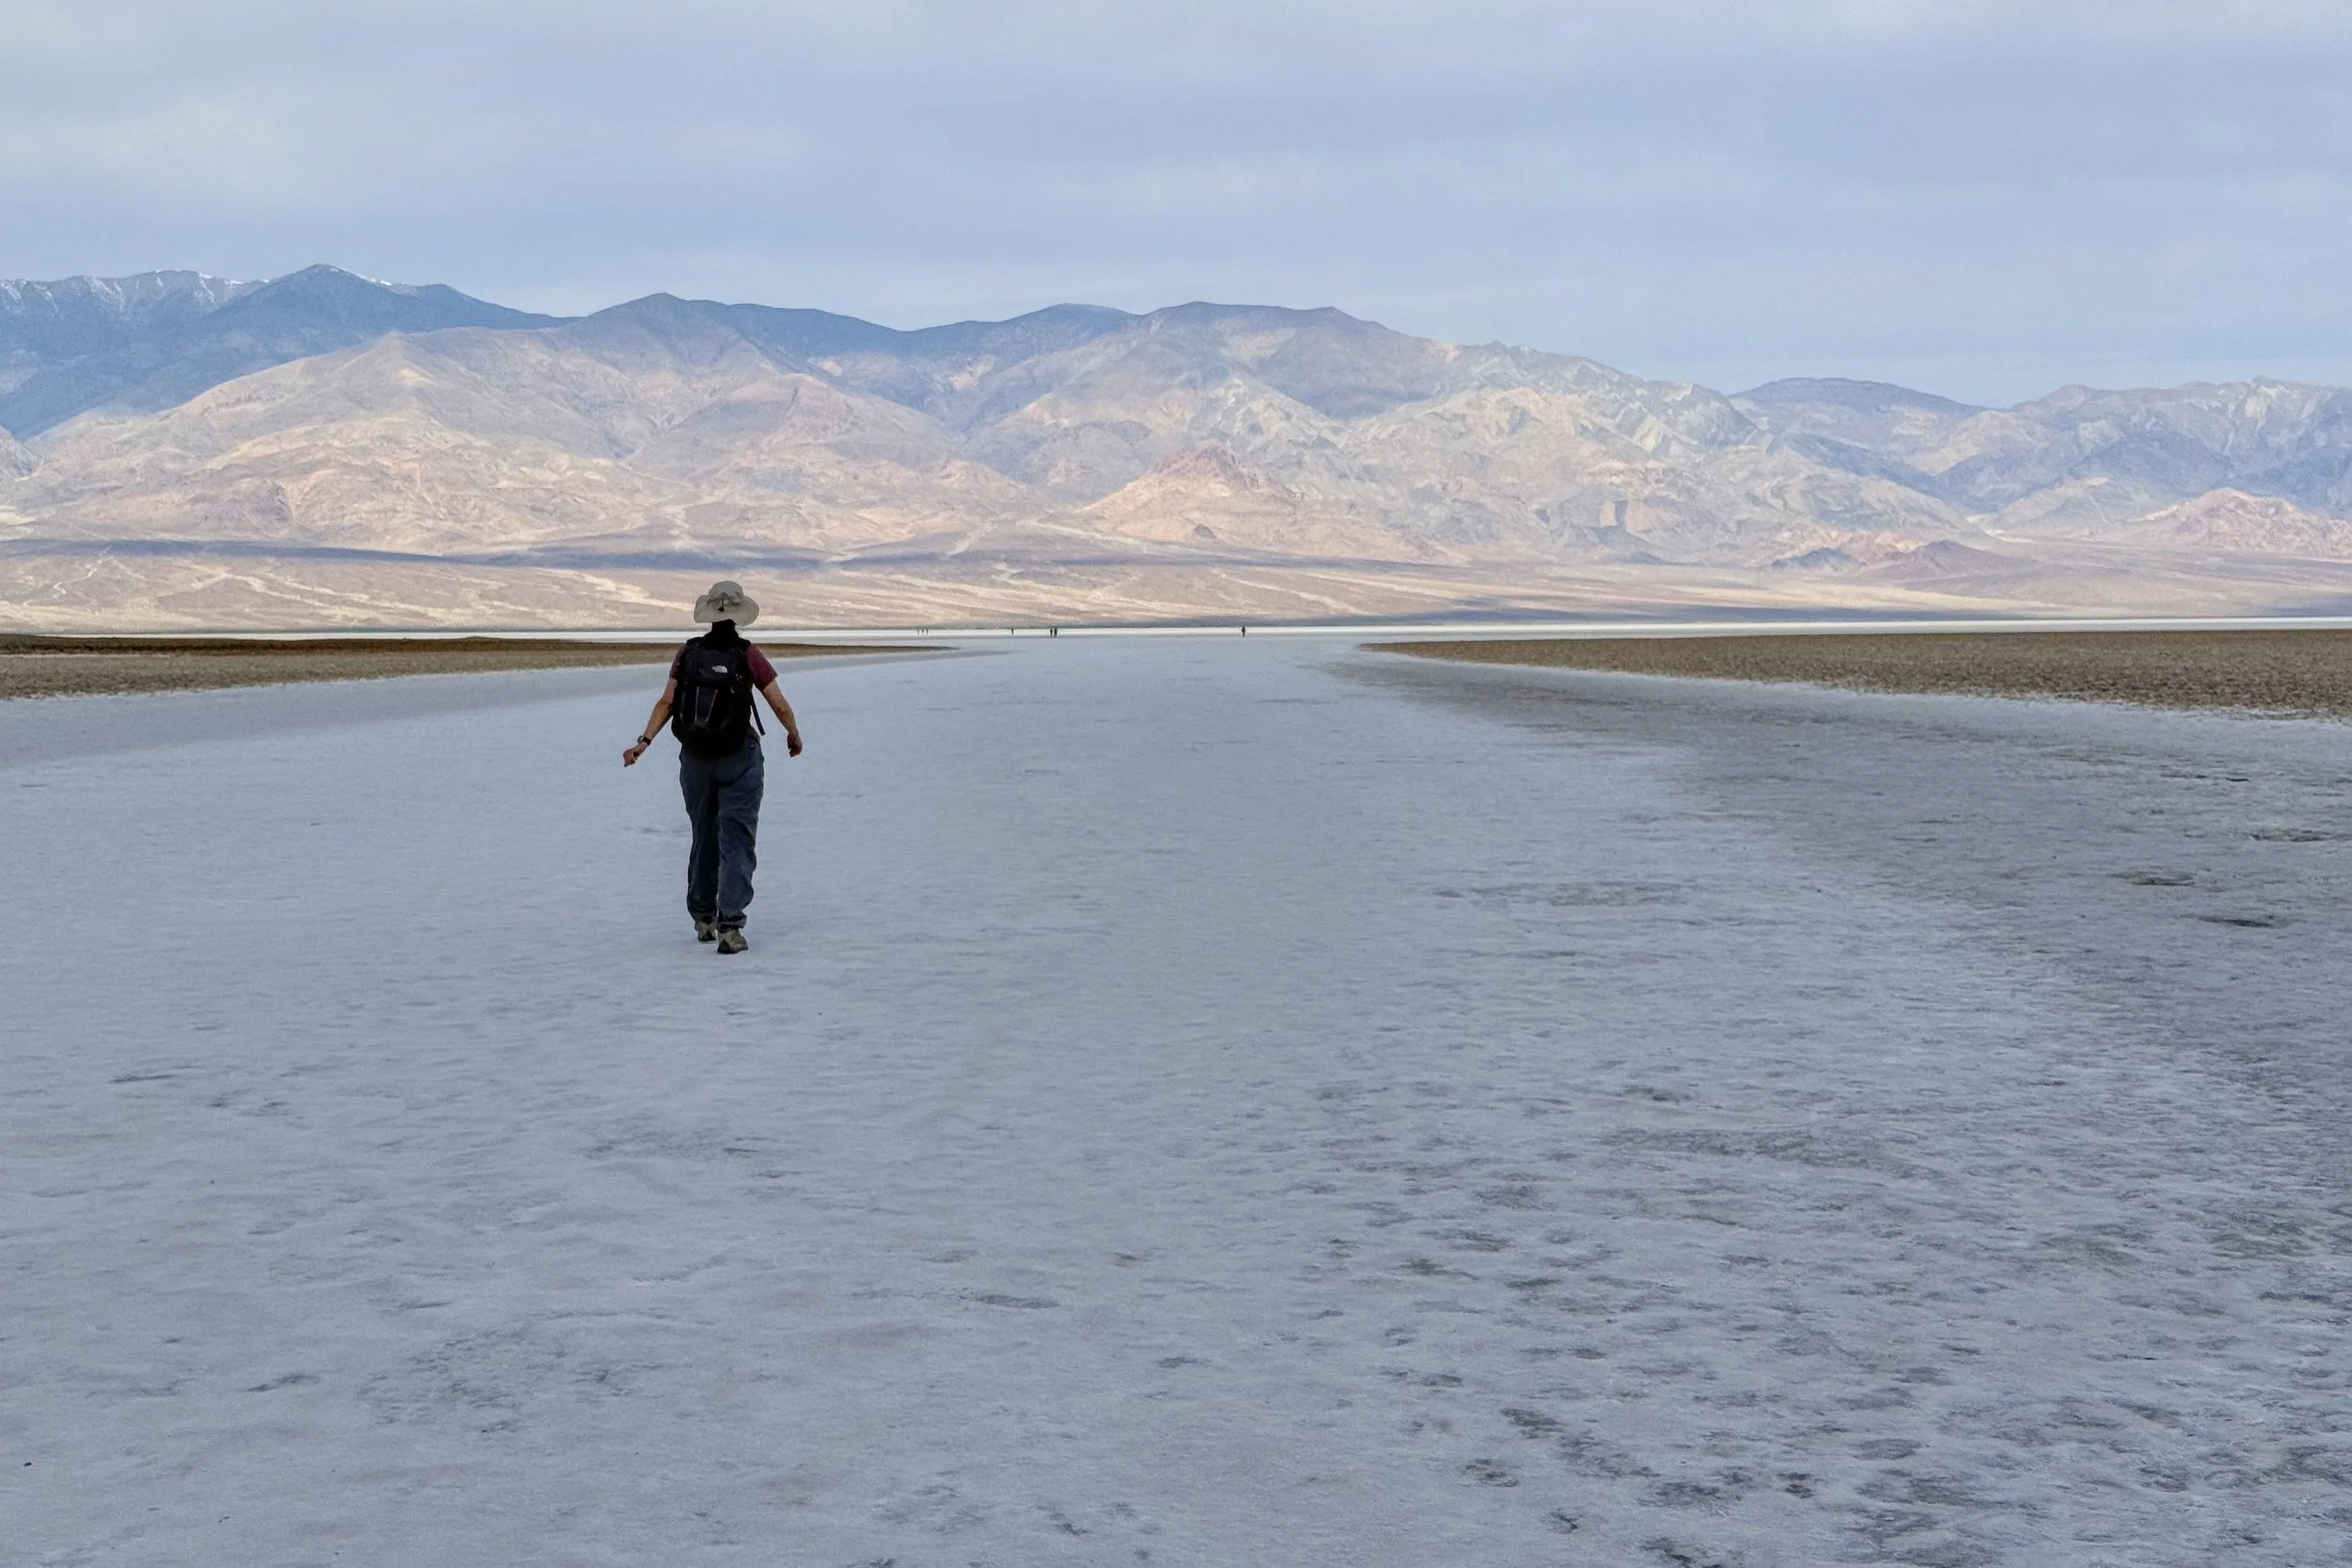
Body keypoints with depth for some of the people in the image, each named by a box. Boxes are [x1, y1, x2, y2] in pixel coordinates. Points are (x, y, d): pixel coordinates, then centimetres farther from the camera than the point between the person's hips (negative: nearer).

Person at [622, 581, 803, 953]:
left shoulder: (688, 654, -1)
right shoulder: (748, 657, -9)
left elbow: (666, 703, -8)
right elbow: (780, 706, -6)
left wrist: (644, 741, -6)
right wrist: (794, 735, 11)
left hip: (695, 758, 4)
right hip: (739, 759, -4)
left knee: (704, 837, 18)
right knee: (736, 840, -2)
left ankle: (703, 919, 27)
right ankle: (729, 924, -13)